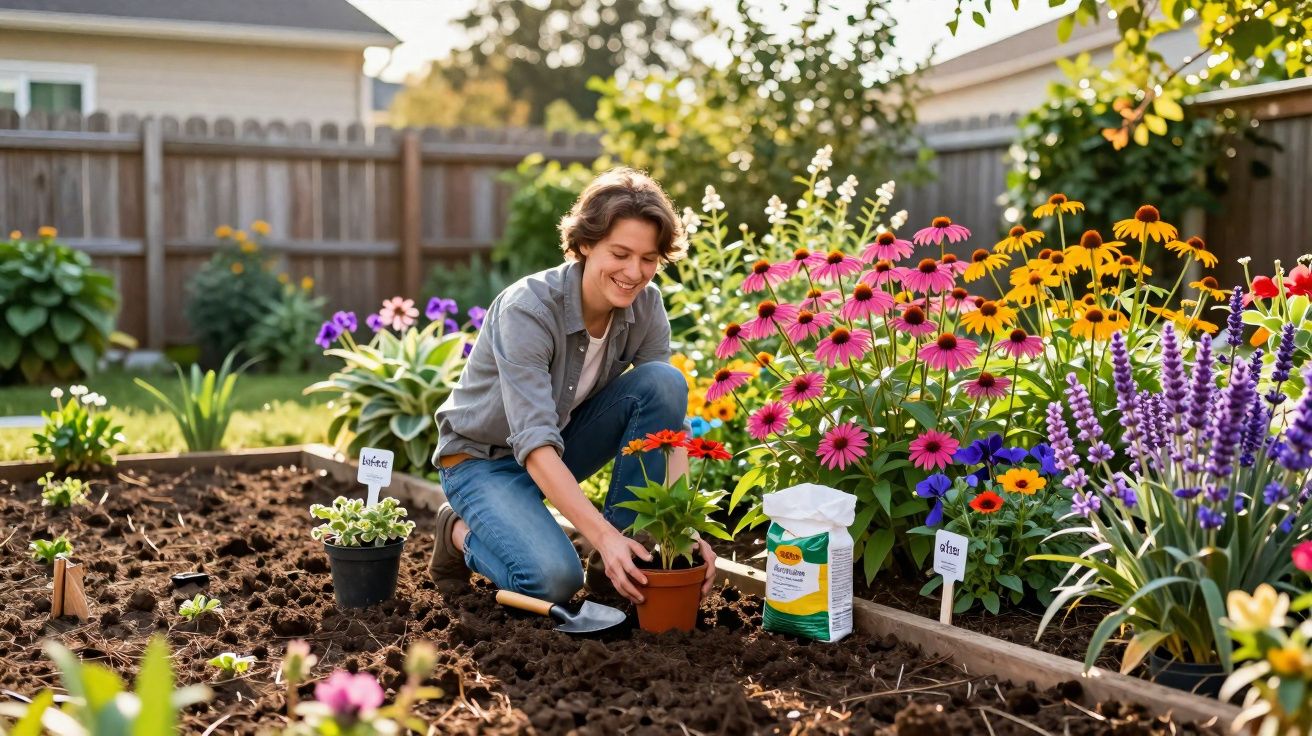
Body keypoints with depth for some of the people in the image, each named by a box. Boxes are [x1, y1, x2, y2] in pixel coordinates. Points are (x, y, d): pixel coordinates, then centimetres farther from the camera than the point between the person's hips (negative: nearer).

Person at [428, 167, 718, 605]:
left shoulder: (645, 307, -14)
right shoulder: (526, 309, -31)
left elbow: (671, 420, -17)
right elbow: (534, 444, -37)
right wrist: (604, 536, -46)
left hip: (564, 439, 6)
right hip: (483, 457, -5)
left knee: (664, 382, -20)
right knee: (554, 580, -31)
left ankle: (618, 565, -12)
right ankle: (462, 532, 4)